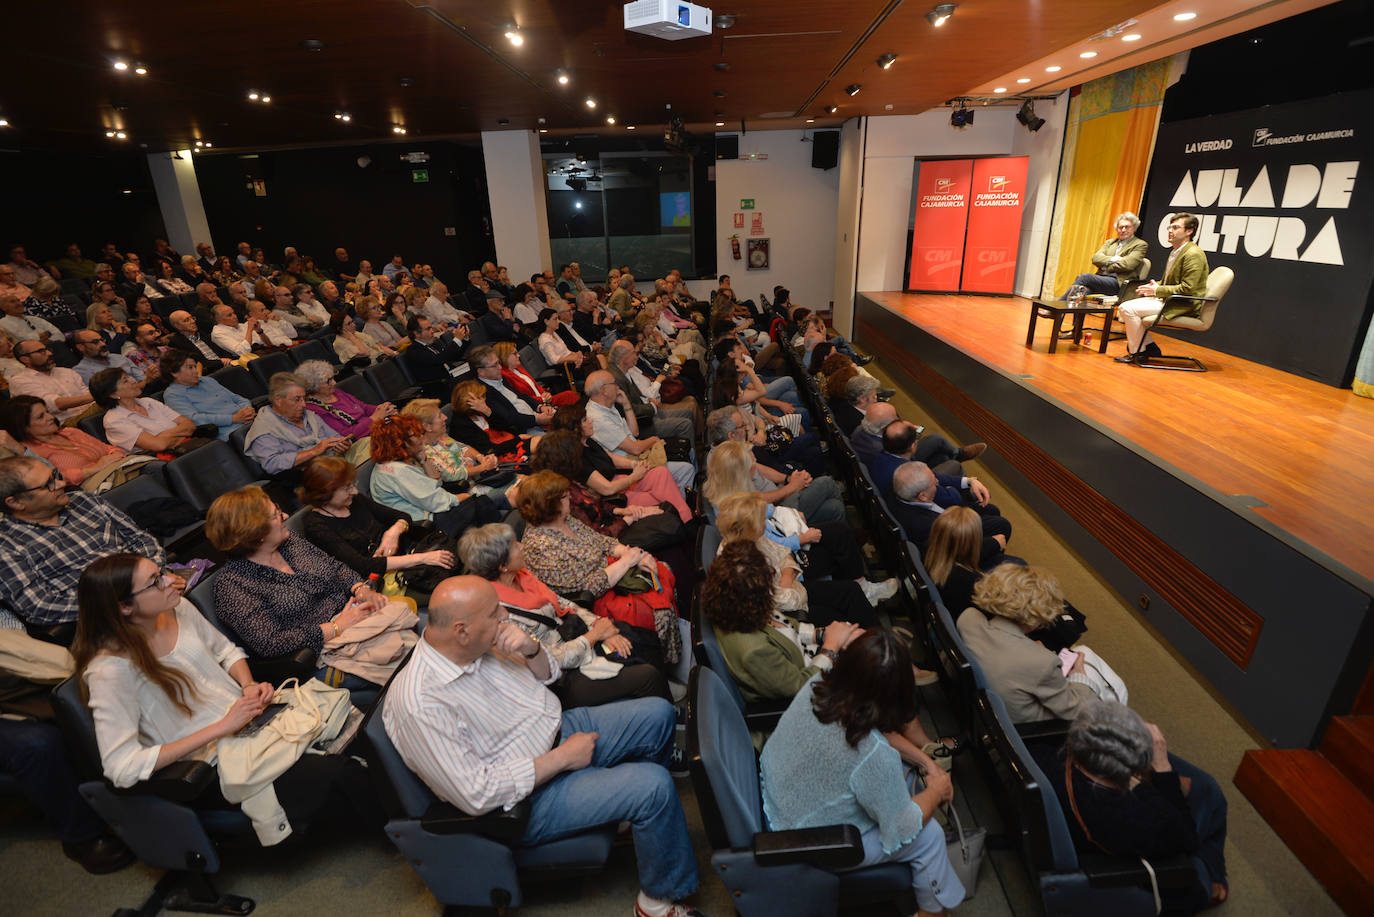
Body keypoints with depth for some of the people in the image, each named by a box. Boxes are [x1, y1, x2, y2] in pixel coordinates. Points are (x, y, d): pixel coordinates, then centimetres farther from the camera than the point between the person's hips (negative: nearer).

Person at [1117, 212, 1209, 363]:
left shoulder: (1193, 254, -16)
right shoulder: (1174, 250, 15)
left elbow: (1187, 288, -21)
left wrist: (1157, 290, -16)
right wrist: (1155, 285, 6)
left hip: (1183, 305, -10)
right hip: (1166, 299, 10)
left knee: (1128, 309, -23)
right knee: (1124, 308, 7)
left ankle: (1137, 352, -8)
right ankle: (1149, 346, 8)